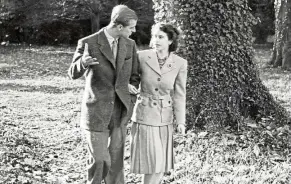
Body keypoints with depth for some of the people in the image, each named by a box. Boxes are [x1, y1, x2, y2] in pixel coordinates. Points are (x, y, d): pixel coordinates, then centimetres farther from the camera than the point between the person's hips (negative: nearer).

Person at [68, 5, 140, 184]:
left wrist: (130, 105, -3)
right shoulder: (88, 43, -11)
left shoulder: (130, 45, 2)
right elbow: (74, 73, -1)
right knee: (99, 160, 0)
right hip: (96, 112, -4)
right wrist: (83, 62, -26)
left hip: (119, 112, 4)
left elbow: (134, 77, 10)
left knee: (116, 159, 9)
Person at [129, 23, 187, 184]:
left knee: (162, 162, 6)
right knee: (152, 162, -9)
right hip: (145, 115, -2)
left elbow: (179, 94, -4)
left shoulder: (180, 63, -7)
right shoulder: (142, 57, -11)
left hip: (165, 118, 3)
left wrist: (180, 121, -11)